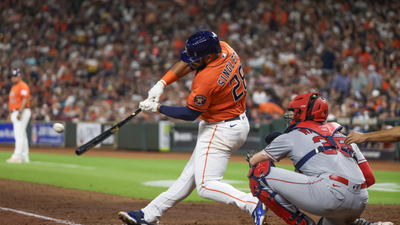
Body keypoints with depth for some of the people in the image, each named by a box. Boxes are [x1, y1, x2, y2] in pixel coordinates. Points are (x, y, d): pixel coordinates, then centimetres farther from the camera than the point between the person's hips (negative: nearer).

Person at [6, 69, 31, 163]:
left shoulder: (23, 86, -9)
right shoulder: (13, 87, 21)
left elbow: (25, 100, -19)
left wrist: (20, 112, -25)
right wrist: (9, 114, 23)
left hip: (22, 112, -10)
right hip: (14, 113, 10)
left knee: (19, 134, -15)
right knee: (22, 135, 10)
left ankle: (17, 156, -21)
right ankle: (24, 157, 12)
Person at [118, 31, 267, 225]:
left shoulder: (206, 80, -30)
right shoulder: (223, 49, -6)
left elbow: (190, 114, -17)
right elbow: (187, 63, 7)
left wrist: (157, 108, -8)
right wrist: (162, 83, -2)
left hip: (220, 131, -11)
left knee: (206, 185, -13)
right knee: (190, 174, 16)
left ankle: (254, 205, -24)